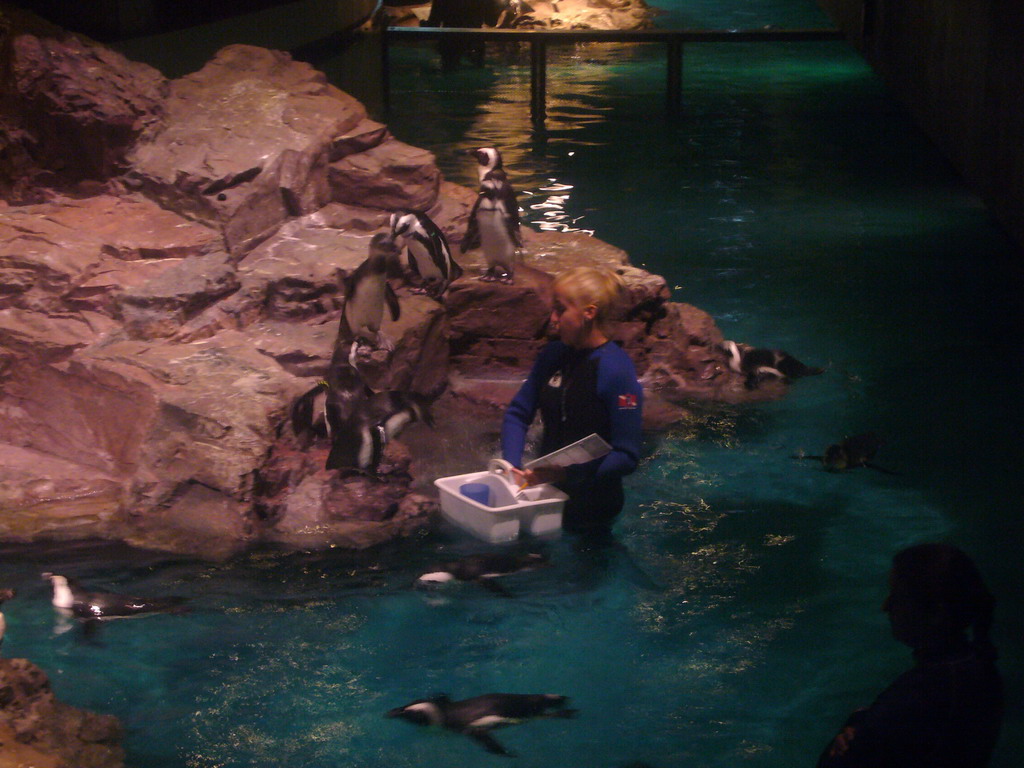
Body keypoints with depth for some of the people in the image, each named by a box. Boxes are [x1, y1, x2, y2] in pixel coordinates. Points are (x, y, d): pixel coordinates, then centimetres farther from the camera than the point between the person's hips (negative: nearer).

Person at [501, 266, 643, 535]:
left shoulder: (616, 370, -21)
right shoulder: (553, 355, -1)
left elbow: (626, 457, -23)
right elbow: (518, 413, 6)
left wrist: (566, 473, -31)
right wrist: (512, 466, -10)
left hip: (591, 507, -6)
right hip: (548, 492, 6)